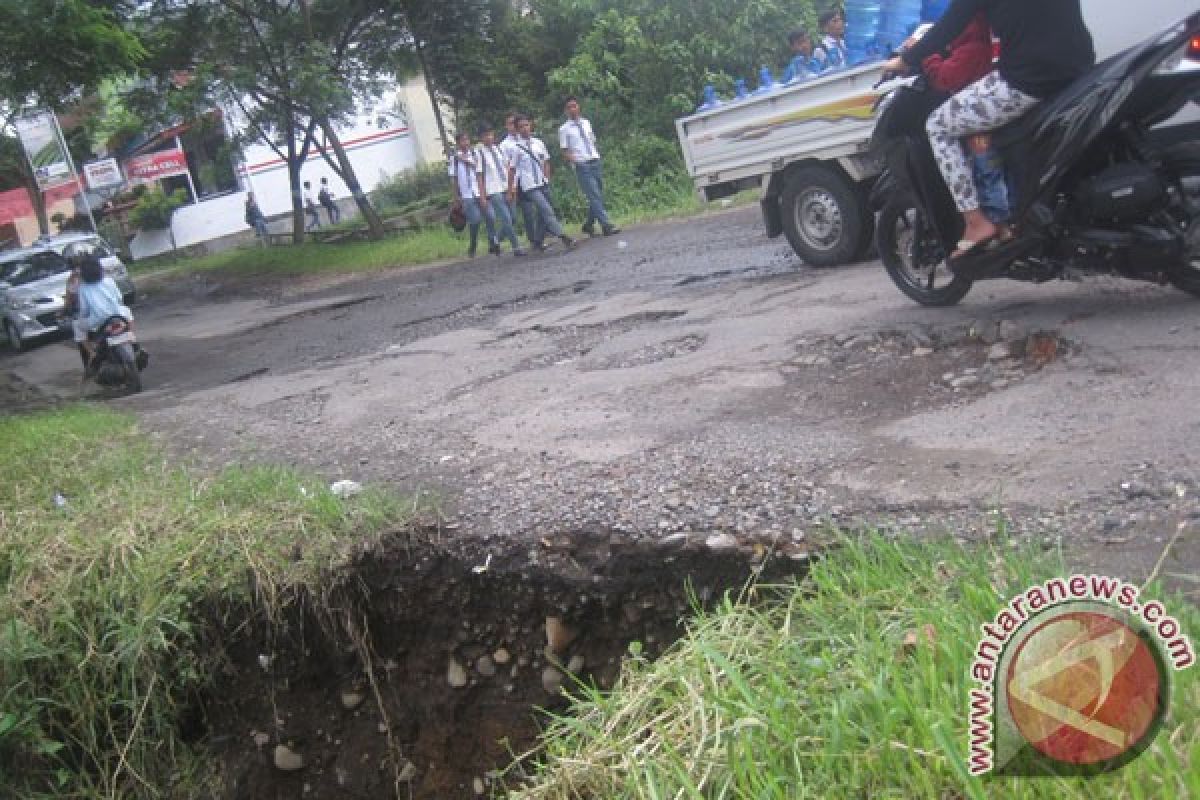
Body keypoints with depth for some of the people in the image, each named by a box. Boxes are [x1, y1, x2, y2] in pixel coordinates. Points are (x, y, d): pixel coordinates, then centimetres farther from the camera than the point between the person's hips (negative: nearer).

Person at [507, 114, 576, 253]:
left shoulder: (538, 143, 6)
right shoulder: (516, 147, -6)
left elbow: (546, 162, 15)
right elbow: (512, 169, -1)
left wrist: (547, 178, 6)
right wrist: (511, 188, 1)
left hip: (543, 183, 5)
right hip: (530, 186, -5)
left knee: (544, 214, 10)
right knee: (547, 211, -16)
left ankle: (539, 242, 24)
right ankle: (563, 237, -22)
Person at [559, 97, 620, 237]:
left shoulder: (586, 123, 14)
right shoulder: (564, 129, -1)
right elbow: (565, 151, -1)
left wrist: (596, 155, 10)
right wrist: (574, 160, -16)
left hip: (595, 162, 6)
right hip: (582, 165, -6)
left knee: (599, 196, 8)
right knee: (594, 196, -12)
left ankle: (589, 225, 22)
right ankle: (606, 226, -13)